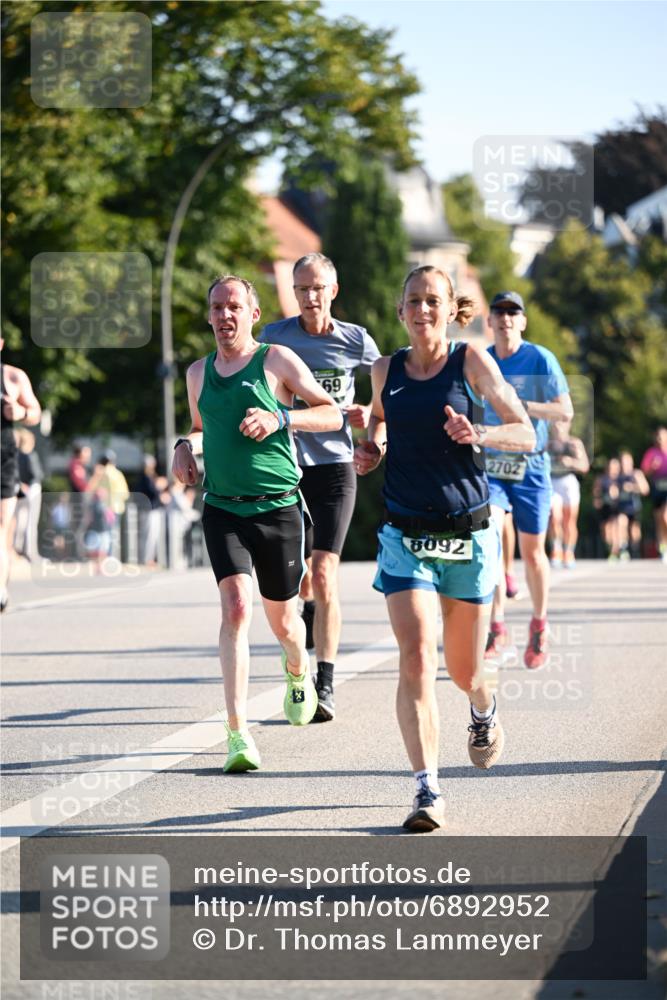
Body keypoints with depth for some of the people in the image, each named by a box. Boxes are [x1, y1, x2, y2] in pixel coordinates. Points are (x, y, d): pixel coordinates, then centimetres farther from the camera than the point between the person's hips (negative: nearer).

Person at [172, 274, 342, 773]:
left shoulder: (277, 360, -2)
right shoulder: (198, 372, 11)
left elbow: (333, 414, -1)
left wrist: (280, 419, -16)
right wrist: (186, 446, 6)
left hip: (278, 507, -2)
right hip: (222, 509, 2)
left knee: (282, 620, 11)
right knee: (236, 606, -18)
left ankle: (298, 672, 49)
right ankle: (238, 734, -21)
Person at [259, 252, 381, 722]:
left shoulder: (356, 340, -1)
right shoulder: (274, 336, 0)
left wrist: (370, 414, -4)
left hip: (335, 465, -2)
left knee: (323, 573, -13)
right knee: (297, 576, 7)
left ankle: (325, 685, -11)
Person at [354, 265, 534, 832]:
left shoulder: (471, 362, -3)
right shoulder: (386, 371, 5)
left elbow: (526, 434, -4)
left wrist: (479, 435, -23)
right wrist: (372, 447, 6)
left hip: (468, 534, -1)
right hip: (406, 536, 1)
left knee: (463, 668, 12)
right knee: (416, 660, -17)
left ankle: (484, 711, 50)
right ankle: (427, 791, -17)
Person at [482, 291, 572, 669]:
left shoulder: (540, 359, -6)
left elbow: (565, 411, -12)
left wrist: (519, 405, -22)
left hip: (530, 466, -2)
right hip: (489, 466, 2)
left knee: (532, 551, 5)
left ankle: (539, 626, 26)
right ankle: (496, 626, -14)